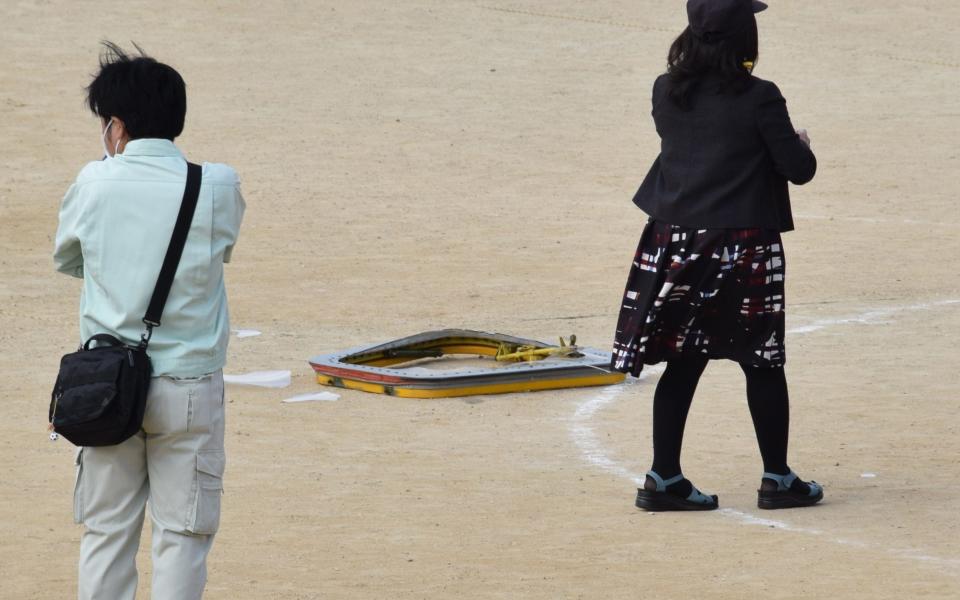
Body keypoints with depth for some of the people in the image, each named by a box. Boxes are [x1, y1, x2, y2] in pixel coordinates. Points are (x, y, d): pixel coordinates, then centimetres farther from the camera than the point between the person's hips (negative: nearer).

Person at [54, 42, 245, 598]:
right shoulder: (218, 187, -8)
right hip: (188, 385, -1)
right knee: (183, 533, 5)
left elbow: (66, 259, 11)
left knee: (106, 530, 10)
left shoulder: (94, 184, -5)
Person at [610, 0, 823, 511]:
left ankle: (664, 479, 10)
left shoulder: (666, 91, 2)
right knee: (762, 363, 7)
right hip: (742, 248, -5)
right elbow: (797, 170, -8)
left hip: (675, 243, 5)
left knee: (682, 362, 10)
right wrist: (802, 146, 14)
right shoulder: (758, 99, -13)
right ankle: (776, 479, 15)